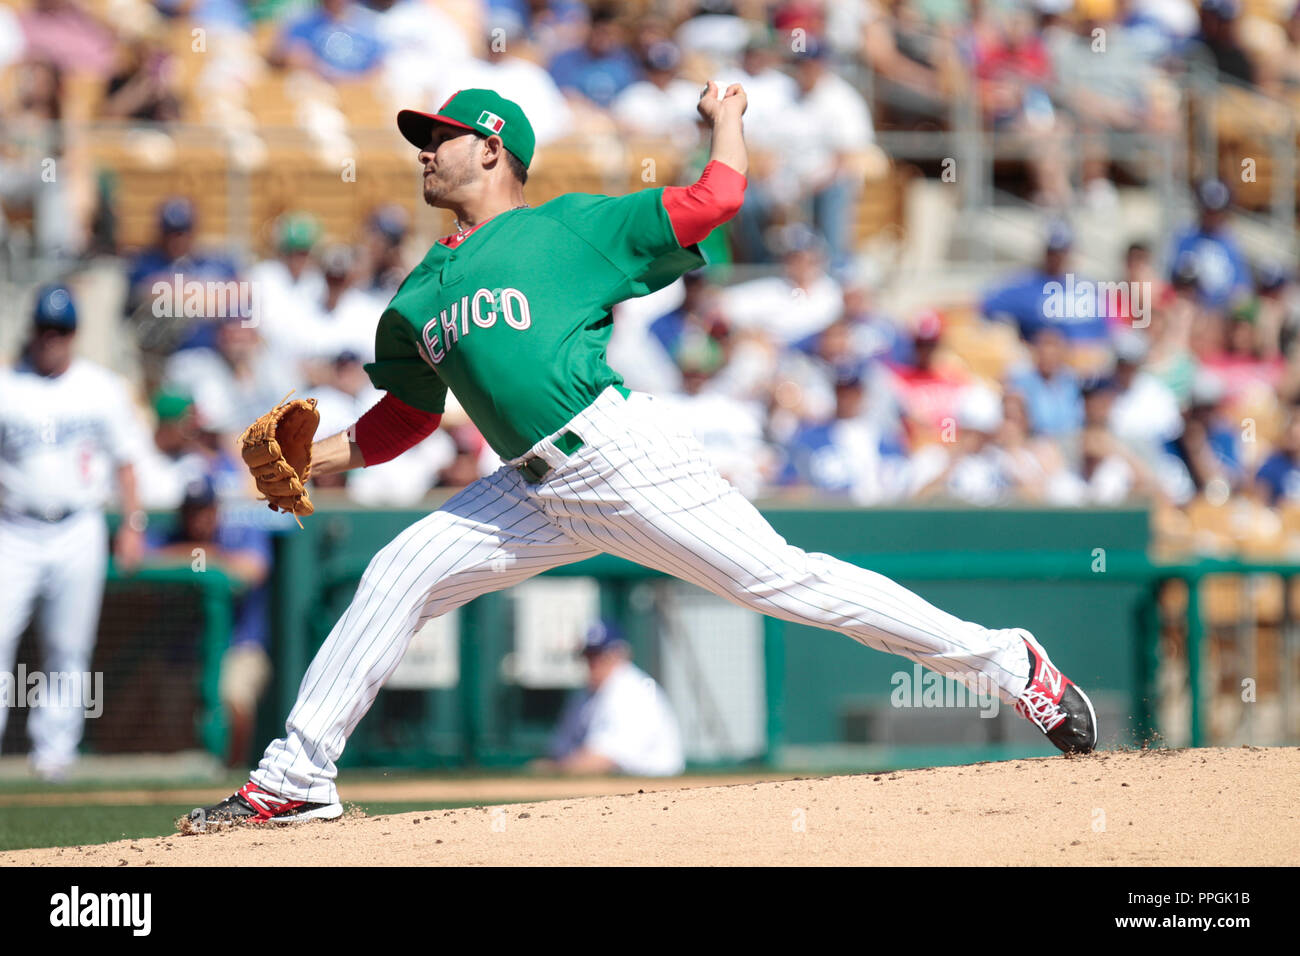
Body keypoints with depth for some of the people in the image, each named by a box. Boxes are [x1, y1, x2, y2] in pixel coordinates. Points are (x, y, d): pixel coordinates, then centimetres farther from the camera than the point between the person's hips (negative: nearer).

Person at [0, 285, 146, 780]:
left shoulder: (102, 388, 7)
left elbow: (123, 458, 13)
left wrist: (133, 523, 6)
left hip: (79, 534, 1)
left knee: (68, 647, 3)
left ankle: (54, 746, 11)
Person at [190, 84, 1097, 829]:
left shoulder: (570, 225, 5)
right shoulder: (418, 298, 21)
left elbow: (715, 199, 1)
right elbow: (408, 414, 26)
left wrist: (726, 117, 17)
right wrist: (318, 458, 11)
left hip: (622, 454, -6)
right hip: (538, 493, 6)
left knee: (780, 579, -12)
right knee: (397, 576, -3)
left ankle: (1004, 661, -5)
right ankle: (296, 778, 2)